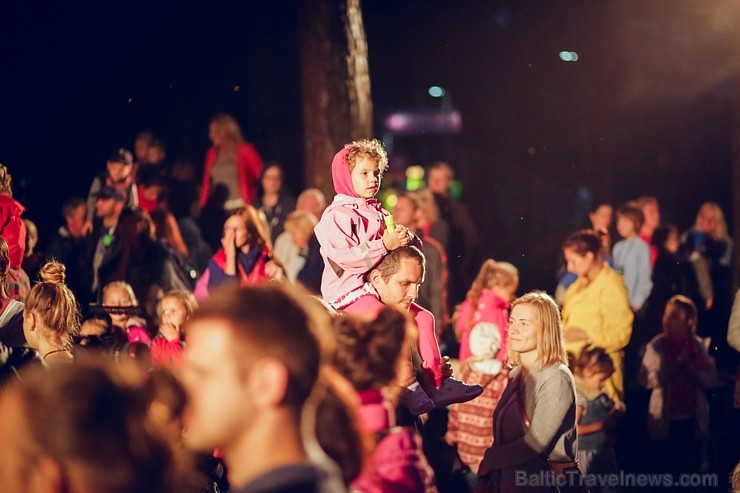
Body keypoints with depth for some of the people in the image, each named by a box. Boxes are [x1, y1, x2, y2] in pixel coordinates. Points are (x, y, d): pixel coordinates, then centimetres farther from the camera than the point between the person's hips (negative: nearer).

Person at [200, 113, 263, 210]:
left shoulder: (245, 151, -1)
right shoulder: (212, 154, 13)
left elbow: (261, 175, -2)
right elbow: (206, 183, 15)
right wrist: (202, 207, 8)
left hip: (239, 206, -4)